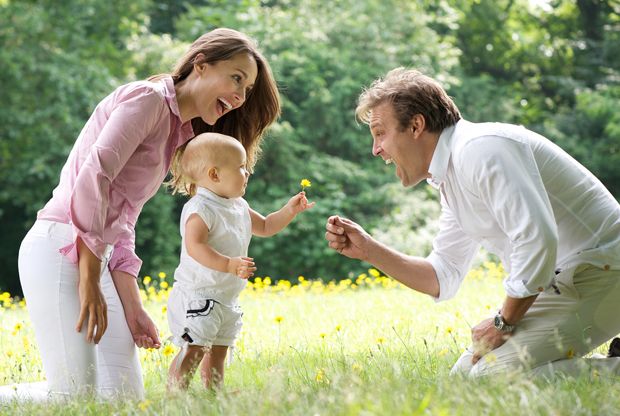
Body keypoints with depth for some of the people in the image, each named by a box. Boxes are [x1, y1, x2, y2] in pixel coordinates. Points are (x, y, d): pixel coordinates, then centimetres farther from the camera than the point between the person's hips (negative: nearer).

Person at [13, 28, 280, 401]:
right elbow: (92, 177, -18)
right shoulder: (147, 98, -6)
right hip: (59, 247, -9)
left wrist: (133, 309, 7)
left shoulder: (177, 133, 21)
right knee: (77, 399, -13)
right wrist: (90, 282, -17)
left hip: (94, 254, 9)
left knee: (127, 396, 3)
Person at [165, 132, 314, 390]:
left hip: (227, 298, 9)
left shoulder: (239, 207, 13)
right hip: (197, 296, -9)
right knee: (193, 350, -15)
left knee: (218, 351, 13)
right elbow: (195, 246, -29)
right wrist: (229, 264, -37)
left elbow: (265, 227, 27)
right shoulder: (200, 209, -17)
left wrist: (289, 211, 13)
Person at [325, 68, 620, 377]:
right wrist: (367, 250, 11)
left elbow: (537, 239, -28)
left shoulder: (480, 149, -18)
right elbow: (443, 277, 20)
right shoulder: (450, 179, 15)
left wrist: (504, 322, -17)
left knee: (491, 378, -22)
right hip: (561, 281, 10)